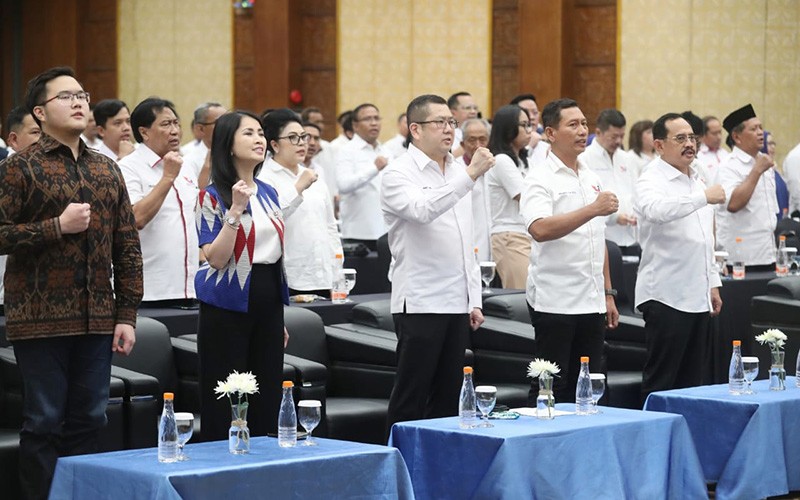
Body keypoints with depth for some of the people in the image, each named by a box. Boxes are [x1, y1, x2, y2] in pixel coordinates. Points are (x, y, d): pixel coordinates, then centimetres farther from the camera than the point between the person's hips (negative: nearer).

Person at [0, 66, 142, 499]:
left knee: (88, 420, 8)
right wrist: (57, 227, -16)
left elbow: (128, 247, 13)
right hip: (41, 319, -5)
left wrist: (126, 315, 7)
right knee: (44, 422, -1)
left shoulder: (106, 170, 13)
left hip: (97, 319, 5)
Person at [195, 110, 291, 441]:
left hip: (267, 303, 6)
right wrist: (235, 211, -24)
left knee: (267, 400, 7)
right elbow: (216, 259, -16)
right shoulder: (213, 197, -7)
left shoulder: (269, 194, 12)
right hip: (229, 305, -6)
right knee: (225, 406, -3)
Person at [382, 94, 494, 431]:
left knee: (447, 398, 10)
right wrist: (470, 175, -32)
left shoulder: (457, 173, 16)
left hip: (457, 302, 7)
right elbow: (422, 210, -29)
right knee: (410, 401, -3)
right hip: (420, 302, -7)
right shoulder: (399, 174, -7)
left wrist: (474, 299, 15)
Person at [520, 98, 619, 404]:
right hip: (554, 301, -7)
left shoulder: (592, 179, 15)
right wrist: (593, 210, -32)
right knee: (550, 389, -3)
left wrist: (608, 294, 17)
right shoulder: (540, 181, -9)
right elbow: (540, 230, -27)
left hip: (591, 302, 7)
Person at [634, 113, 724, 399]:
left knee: (691, 382, 10)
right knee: (661, 381, -5)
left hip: (698, 297, 8)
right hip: (666, 297, -8)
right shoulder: (651, 181, -9)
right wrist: (703, 198, -36)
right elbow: (656, 210, -33)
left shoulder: (697, 181, 17)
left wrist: (713, 283, 22)